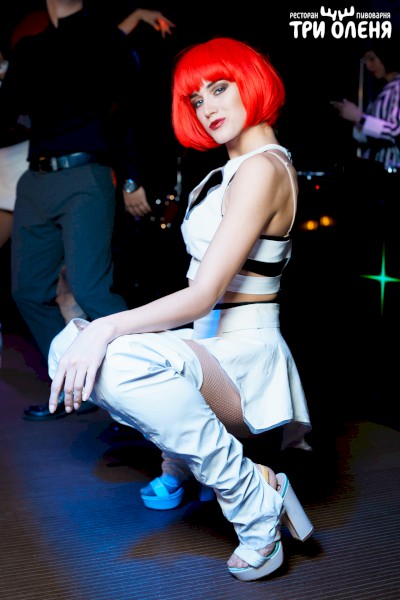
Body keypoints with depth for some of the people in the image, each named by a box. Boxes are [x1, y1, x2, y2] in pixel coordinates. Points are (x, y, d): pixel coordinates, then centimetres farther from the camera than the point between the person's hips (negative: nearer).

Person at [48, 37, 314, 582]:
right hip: (204, 343, 9)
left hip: (242, 354, -9)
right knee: (67, 348, -2)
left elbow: (203, 295, -23)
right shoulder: (233, 168, 16)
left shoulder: (263, 168, -14)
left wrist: (108, 328, -28)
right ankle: (183, 454, 13)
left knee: (123, 361, -36)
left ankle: (255, 497, -18)